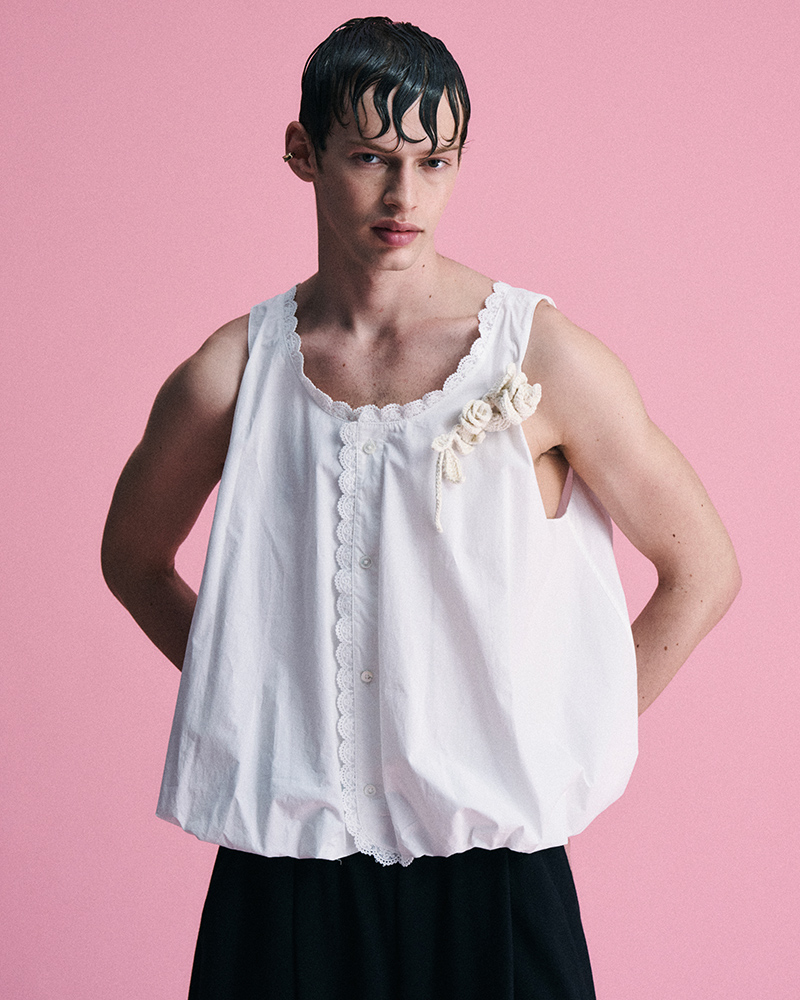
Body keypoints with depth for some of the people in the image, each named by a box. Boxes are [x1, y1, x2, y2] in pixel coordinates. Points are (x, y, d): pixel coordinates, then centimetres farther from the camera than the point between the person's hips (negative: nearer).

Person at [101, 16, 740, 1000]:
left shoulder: (543, 357, -7)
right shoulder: (232, 372, -1)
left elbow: (702, 572, 1)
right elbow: (134, 557, 16)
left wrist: (564, 745, 0)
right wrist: (254, 703, 7)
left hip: (488, 859, -1)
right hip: (284, 860, 2)